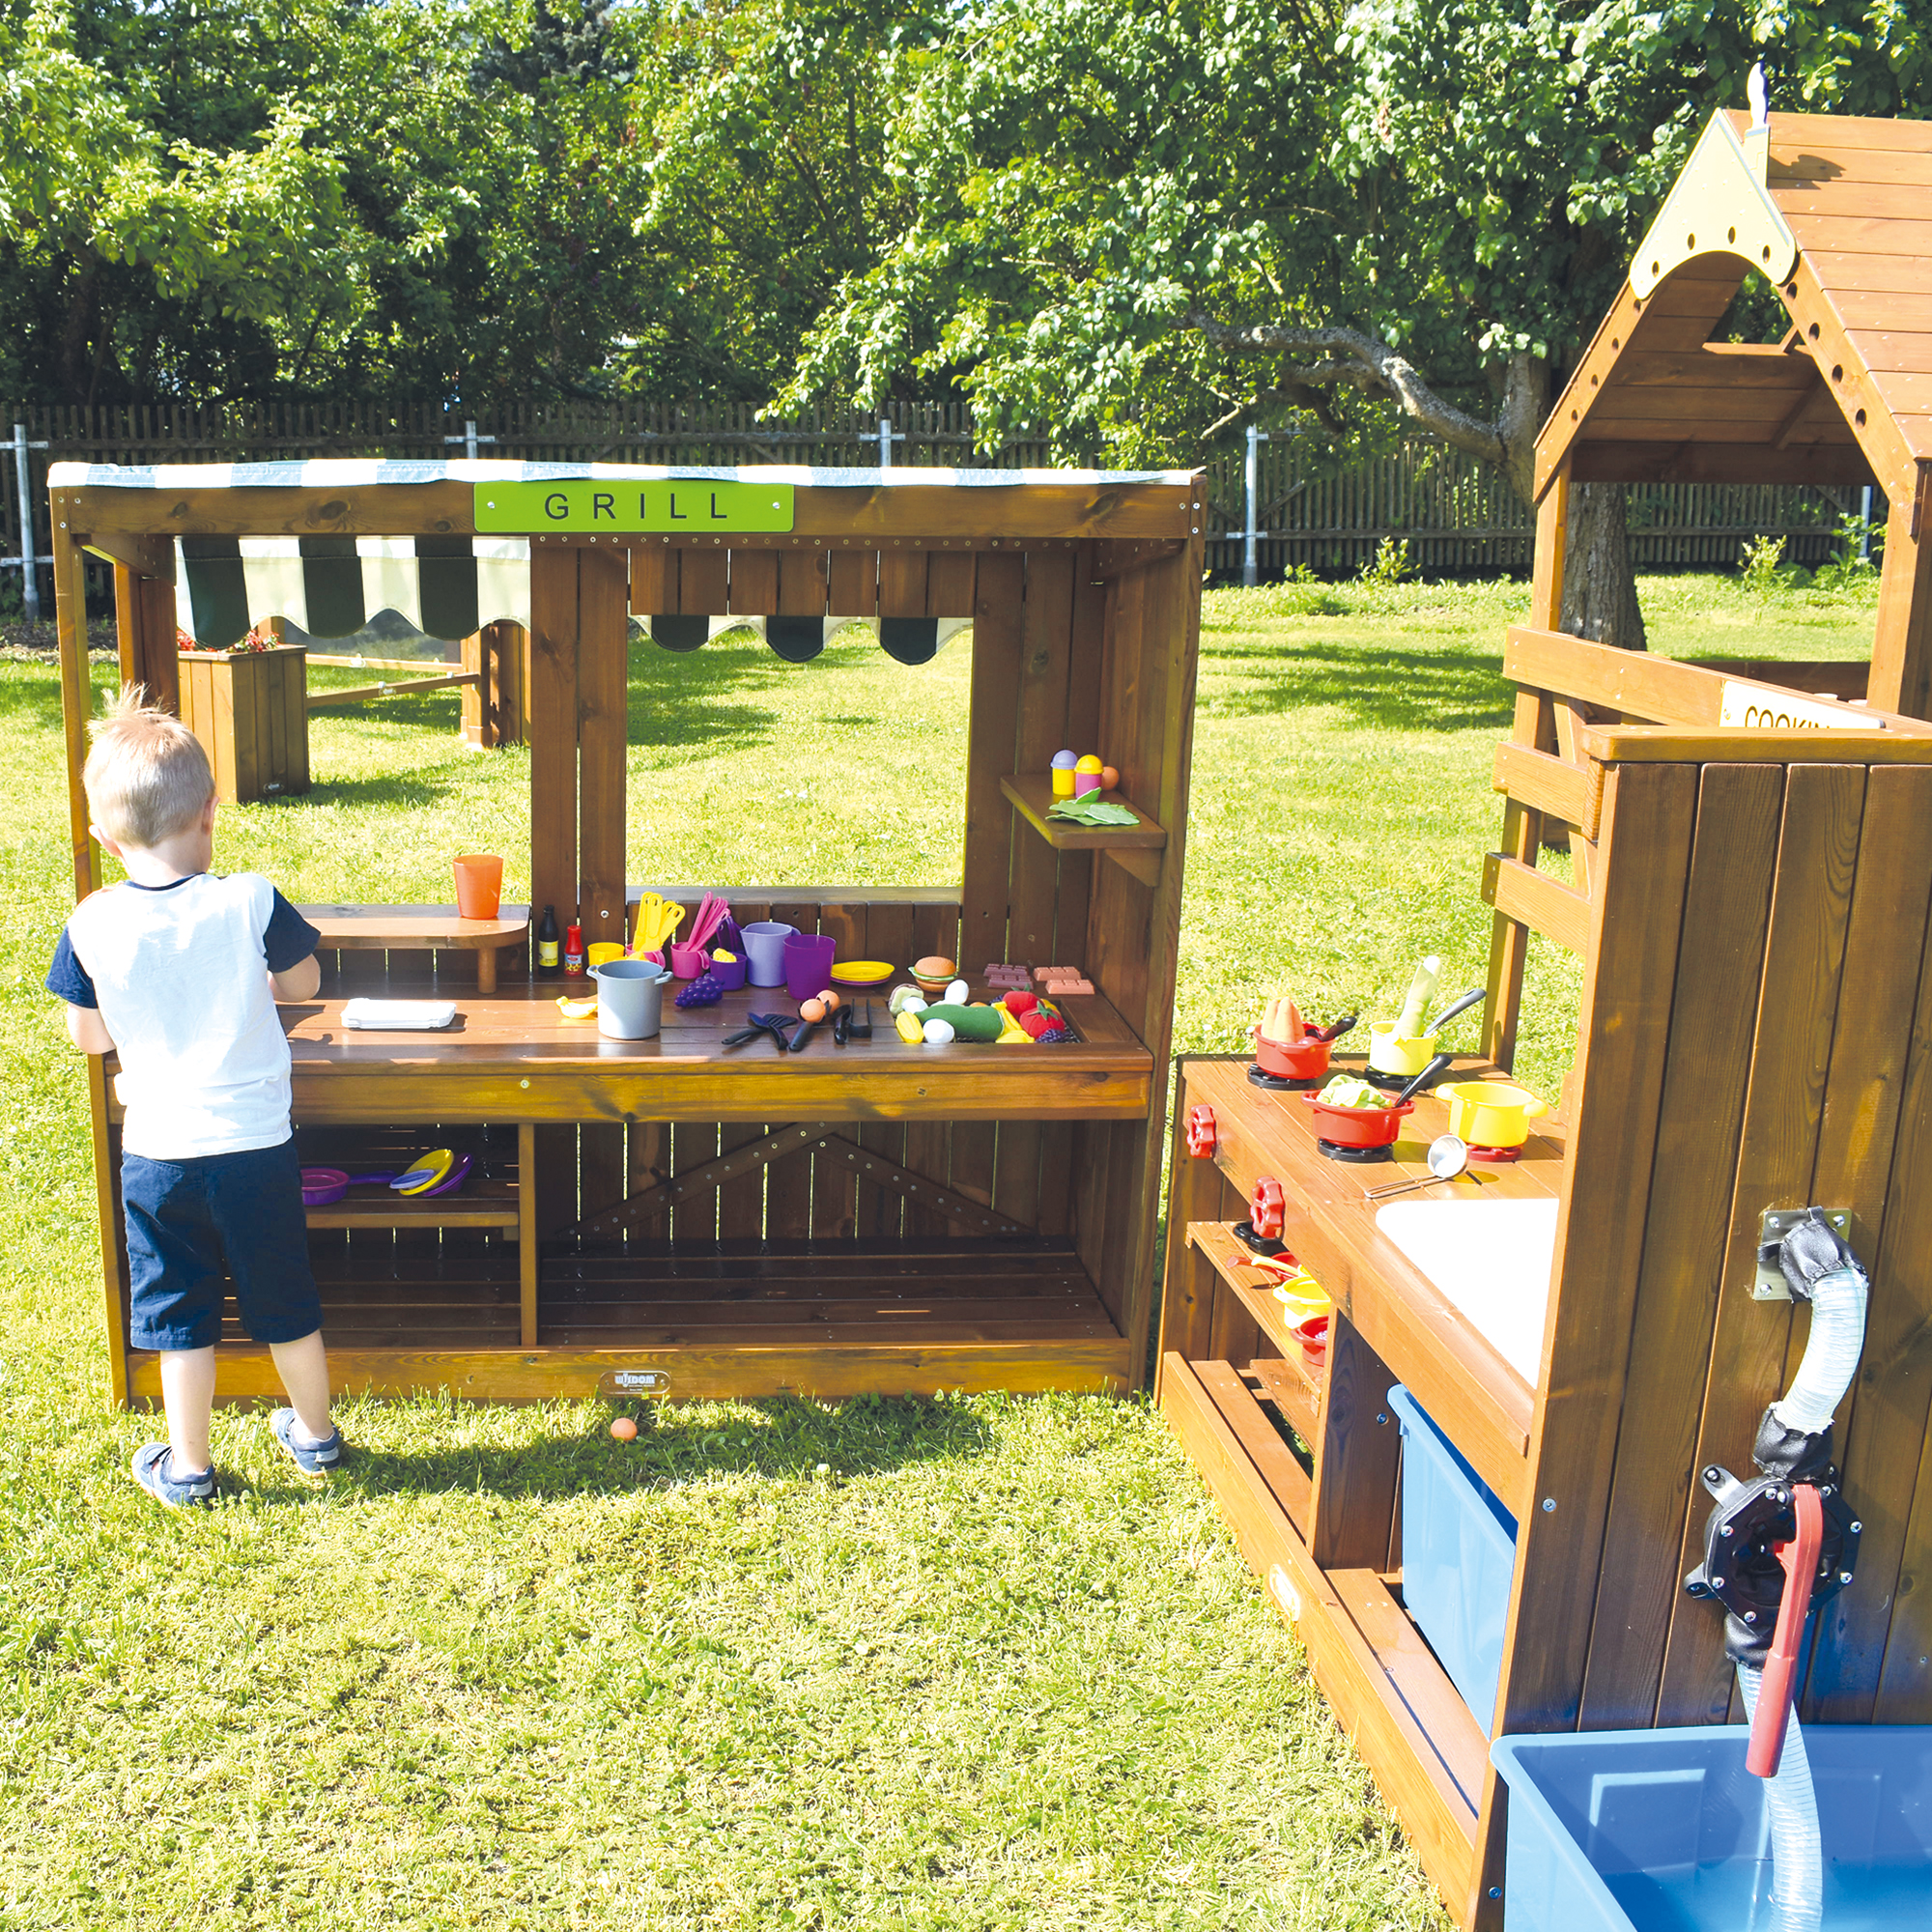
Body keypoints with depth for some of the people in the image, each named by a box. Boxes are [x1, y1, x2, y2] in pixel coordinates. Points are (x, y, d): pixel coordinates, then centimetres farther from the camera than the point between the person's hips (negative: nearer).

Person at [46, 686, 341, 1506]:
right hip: (256, 1141, 0)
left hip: (157, 1151, 0)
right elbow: (305, 983, 2)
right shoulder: (251, 902, -15)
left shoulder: (91, 928, -12)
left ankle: (188, 1466, 25)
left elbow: (88, 1037, 1)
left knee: (177, 1312, 14)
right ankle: (315, 1433, 34)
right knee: (284, 1300, 17)